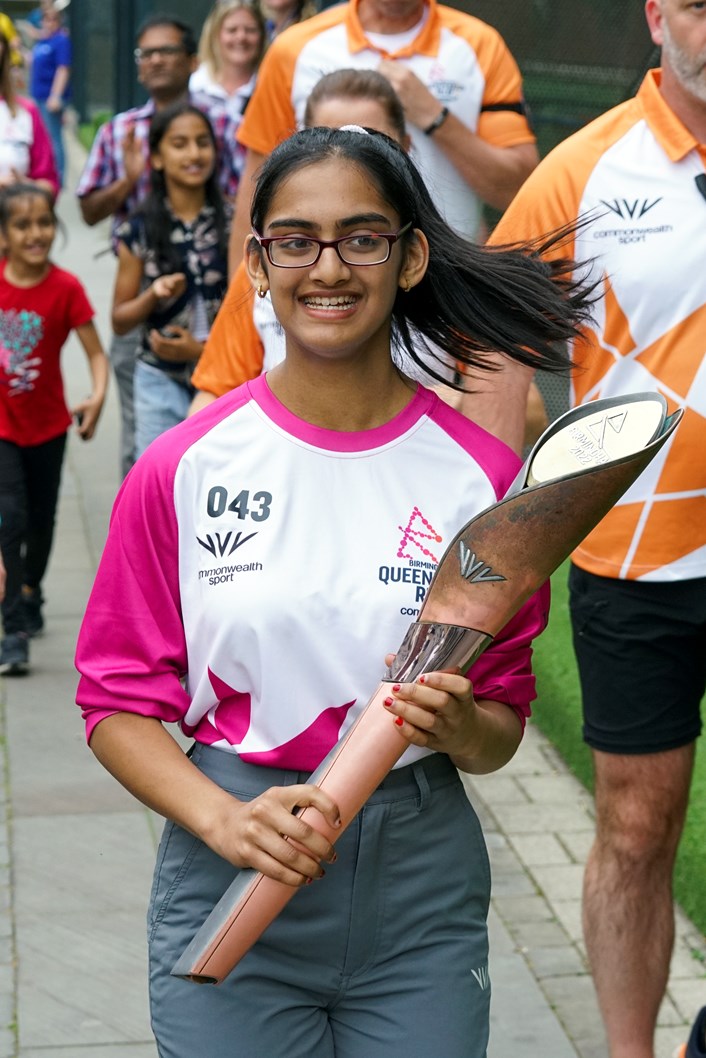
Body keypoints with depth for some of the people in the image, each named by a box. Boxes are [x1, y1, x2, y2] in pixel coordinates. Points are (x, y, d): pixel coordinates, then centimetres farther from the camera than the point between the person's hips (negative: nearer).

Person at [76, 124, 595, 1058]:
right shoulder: (183, 470, -5)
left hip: (423, 886, 1)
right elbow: (120, 702, -2)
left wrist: (459, 726, -18)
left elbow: (504, 724, 4)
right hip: (232, 889, -1)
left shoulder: (479, 475, -2)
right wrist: (223, 818, -18)